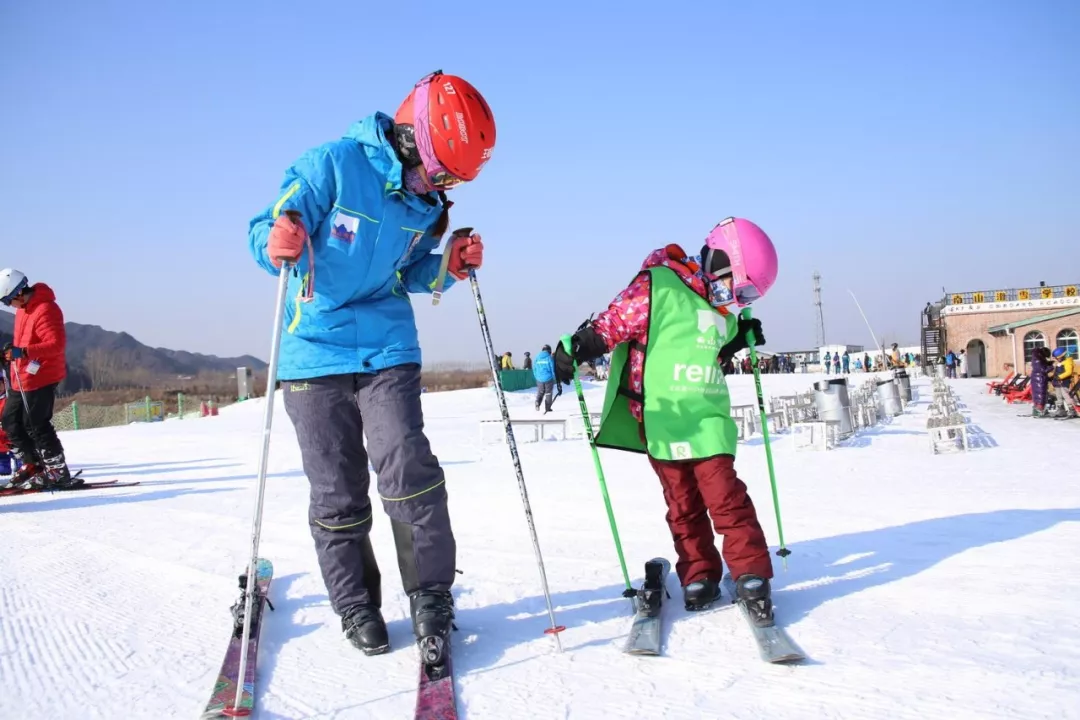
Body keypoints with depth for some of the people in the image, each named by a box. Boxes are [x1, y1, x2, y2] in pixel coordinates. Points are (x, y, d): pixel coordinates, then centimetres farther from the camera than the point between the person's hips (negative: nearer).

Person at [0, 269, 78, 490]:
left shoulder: (45, 310, -19)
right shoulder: (23, 309, 11)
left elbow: (57, 344, -28)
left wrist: (23, 352, -35)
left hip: (42, 377, -10)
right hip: (24, 378, 10)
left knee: (36, 425, -7)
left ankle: (59, 473, 0)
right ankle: (31, 465, 22)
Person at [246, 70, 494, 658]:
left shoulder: (428, 202, 4)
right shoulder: (332, 165, -12)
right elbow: (264, 233, -10)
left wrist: (447, 266, -5)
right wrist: (278, 247, -33)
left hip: (388, 349, 3)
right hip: (316, 351, -3)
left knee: (409, 470, -12)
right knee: (337, 493, 3)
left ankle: (431, 595, 5)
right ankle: (355, 605, 20)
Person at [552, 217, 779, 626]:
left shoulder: (723, 309, 14)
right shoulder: (658, 286, -10)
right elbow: (612, 324, -11)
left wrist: (740, 340, 11)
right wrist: (573, 352, -21)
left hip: (709, 418, 4)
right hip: (663, 418, -4)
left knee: (726, 496, -4)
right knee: (684, 503, 6)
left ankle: (752, 577, 5)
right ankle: (699, 577, 19)